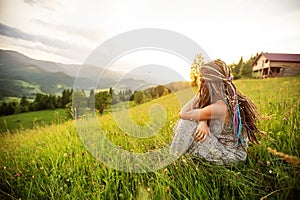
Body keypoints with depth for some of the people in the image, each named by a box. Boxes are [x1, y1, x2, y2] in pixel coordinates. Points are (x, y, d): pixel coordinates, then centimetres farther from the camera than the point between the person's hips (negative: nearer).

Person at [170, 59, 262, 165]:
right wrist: (203, 122, -19)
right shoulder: (227, 96, -7)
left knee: (188, 124, -18)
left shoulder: (219, 107, -33)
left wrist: (198, 95, -17)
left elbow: (183, 114, -23)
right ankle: (175, 150, 18)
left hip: (229, 155, -9)